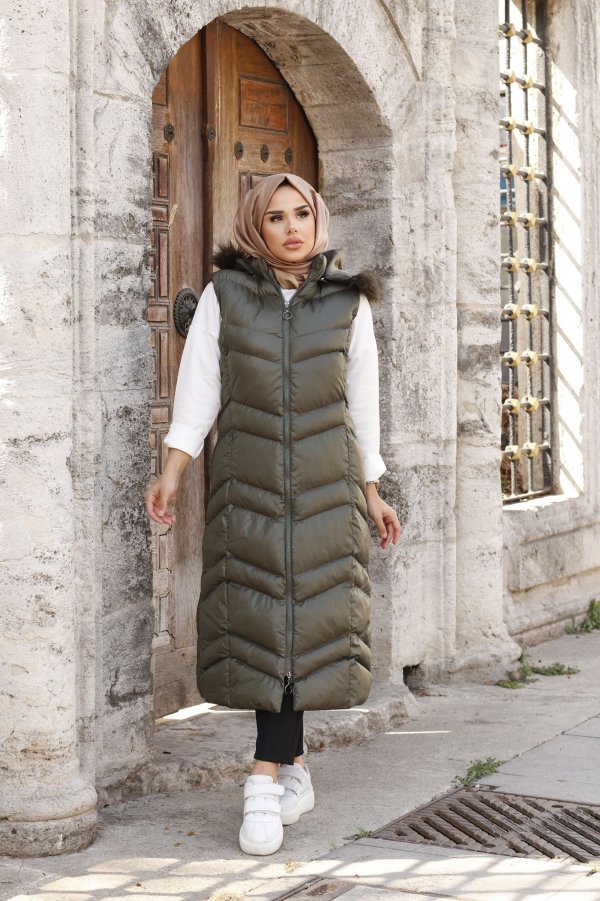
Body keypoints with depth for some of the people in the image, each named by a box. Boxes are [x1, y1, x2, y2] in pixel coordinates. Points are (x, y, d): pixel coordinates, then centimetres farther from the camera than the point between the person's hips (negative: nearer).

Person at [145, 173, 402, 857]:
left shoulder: (348, 302, 8)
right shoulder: (224, 295, 5)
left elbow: (361, 398, 12)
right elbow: (198, 389, 3)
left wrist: (371, 492, 13)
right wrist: (172, 470, -6)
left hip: (326, 479, 0)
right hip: (248, 479, 0)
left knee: (304, 618, -6)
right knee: (259, 619, -3)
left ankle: (265, 781, -3)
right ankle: (295, 773, 9)